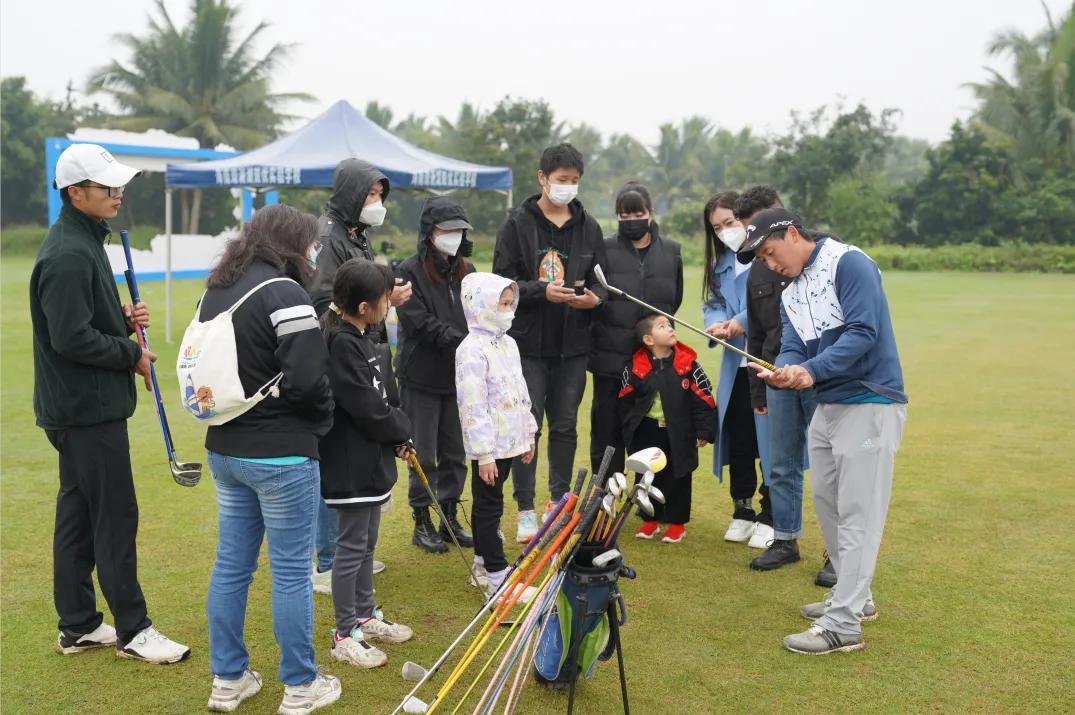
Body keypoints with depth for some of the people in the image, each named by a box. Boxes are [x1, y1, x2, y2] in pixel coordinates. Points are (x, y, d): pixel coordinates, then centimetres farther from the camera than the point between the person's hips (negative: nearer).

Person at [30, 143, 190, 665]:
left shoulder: (83, 241, 14)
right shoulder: (68, 255, -19)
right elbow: (71, 338, -23)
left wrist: (124, 319, 4)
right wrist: (132, 355, -12)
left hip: (80, 406, 10)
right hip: (88, 407, -10)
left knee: (78, 514, 14)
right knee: (116, 516, -3)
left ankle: (77, 626, 25)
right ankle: (133, 630, 7)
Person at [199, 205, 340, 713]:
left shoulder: (215, 289, 10)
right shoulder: (282, 292, -17)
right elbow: (307, 380, -21)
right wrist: (322, 420, -3)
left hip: (224, 447, 8)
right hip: (281, 455, -8)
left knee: (230, 564, 15)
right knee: (291, 571, 4)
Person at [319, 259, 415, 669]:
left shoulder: (359, 339, 9)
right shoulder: (340, 345, -22)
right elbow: (368, 409, -22)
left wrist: (396, 437, 0)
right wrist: (402, 429, -6)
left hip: (371, 460, 10)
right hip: (349, 465, -10)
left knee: (366, 542, 20)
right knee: (351, 546, 1)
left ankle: (365, 616, 35)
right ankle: (345, 636, 14)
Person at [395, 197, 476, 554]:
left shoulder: (466, 271, 11)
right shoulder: (410, 271, -8)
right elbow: (421, 323, -17)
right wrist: (465, 344, -24)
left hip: (459, 377, 5)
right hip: (422, 378, -5)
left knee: (456, 452, 12)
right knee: (424, 454, 4)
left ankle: (449, 517, 25)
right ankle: (422, 523, 17)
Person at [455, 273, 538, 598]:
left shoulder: (508, 343, 11)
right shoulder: (472, 351, -18)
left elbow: (521, 393, 18)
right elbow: (474, 406, -21)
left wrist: (529, 434, 19)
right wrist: (484, 454, -22)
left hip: (509, 441, 9)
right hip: (487, 447, -9)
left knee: (487, 506, 18)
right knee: (489, 508, 0)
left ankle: (483, 565, 29)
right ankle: (497, 576, 7)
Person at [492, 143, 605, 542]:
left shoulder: (588, 226, 8)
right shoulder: (517, 224, -2)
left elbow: (601, 280, 11)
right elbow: (502, 281, -6)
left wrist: (595, 298, -11)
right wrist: (542, 291, -20)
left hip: (573, 344, 3)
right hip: (529, 343, -3)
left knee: (566, 425, 12)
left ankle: (561, 503, 25)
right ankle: (526, 510, 11)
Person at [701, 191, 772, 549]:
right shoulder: (721, 263, 15)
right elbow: (711, 303, 12)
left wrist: (743, 321, -18)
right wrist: (716, 324, -9)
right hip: (736, 364, 7)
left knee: (769, 438, 2)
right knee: (737, 438, 14)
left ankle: (769, 516, 16)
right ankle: (742, 511, 29)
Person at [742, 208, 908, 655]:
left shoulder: (849, 263, -12)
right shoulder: (790, 295, 14)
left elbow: (862, 332, -22)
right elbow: (792, 349, 3)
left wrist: (812, 371, -31)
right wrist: (780, 372, -20)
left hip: (870, 405, -9)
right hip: (826, 406, 9)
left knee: (856, 513, -7)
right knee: (825, 501, 16)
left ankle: (843, 625, -3)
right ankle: (853, 596, 32)